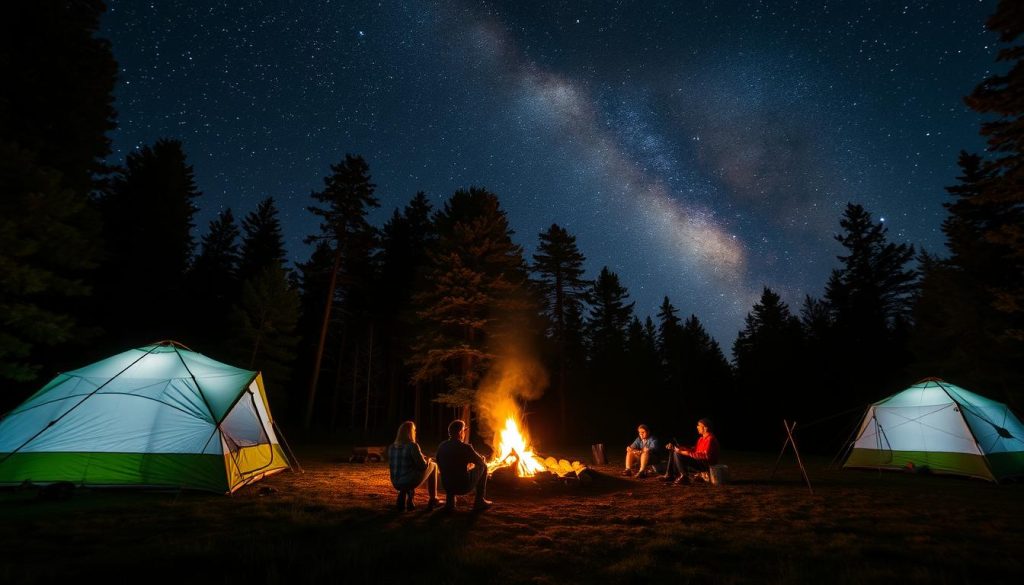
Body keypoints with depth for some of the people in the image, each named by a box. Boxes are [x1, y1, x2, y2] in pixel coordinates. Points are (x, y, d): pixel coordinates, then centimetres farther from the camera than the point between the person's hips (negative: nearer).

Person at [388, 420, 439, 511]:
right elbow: (423, 466, -14)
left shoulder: (391, 447, 4)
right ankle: (433, 499, 23)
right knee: (433, 465, 17)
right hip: (410, 482, -6)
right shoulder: (413, 446, -15)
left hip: (396, 484, 6)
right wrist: (428, 460, 11)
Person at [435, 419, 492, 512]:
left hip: (447, 486, 5)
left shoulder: (441, 446, -2)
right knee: (483, 466, 14)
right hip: (464, 487, -5)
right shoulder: (465, 447, -16)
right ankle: (479, 501, 17)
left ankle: (450, 502, 26)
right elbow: (482, 462, -4)